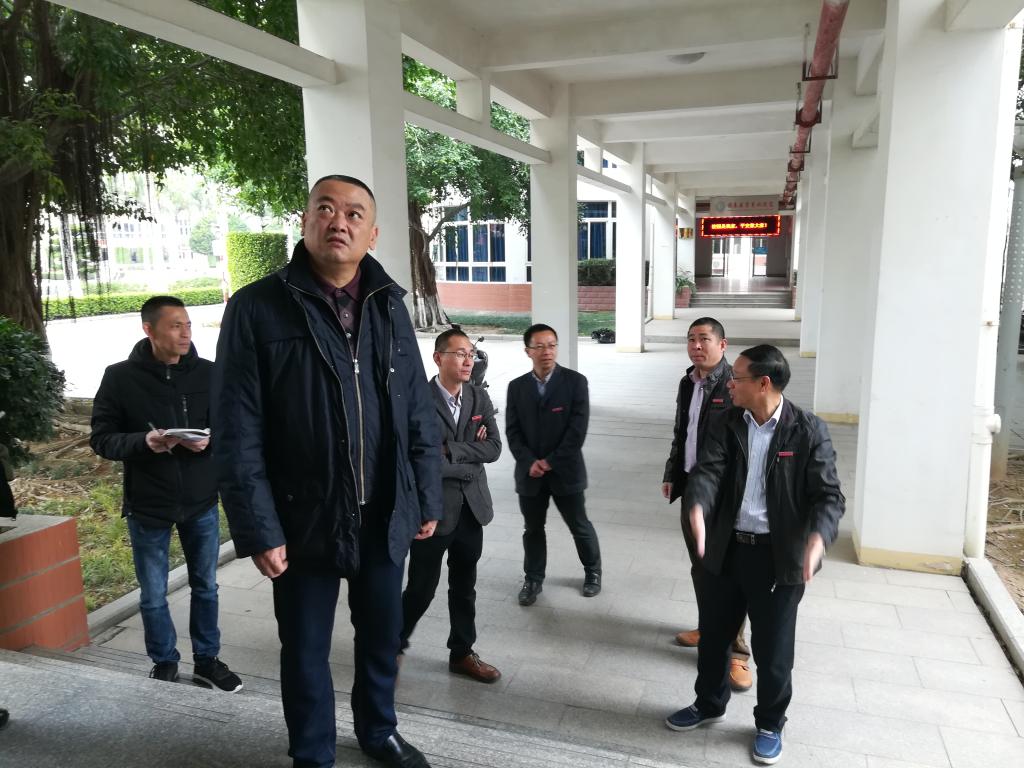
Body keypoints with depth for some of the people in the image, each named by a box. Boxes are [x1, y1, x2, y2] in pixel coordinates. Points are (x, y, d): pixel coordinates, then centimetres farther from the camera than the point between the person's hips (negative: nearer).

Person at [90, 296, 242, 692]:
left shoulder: (209, 373, -5)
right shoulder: (120, 377, -8)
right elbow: (101, 438, -6)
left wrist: (210, 441, -21)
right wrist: (143, 442, -24)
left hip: (202, 502, 1)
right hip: (147, 506, -1)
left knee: (205, 587, 15)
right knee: (153, 595, 13)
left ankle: (207, 661, 32)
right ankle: (164, 664, 33)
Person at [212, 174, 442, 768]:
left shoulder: (390, 305, 3)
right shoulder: (257, 308, -9)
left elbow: (419, 414, 6)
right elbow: (237, 434, -11)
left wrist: (428, 498, 6)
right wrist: (258, 529, -13)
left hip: (385, 516, 4)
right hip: (304, 520, -3)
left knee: (382, 636, 21)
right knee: (306, 651, 15)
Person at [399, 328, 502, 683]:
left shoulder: (479, 397, 5)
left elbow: (494, 447, -4)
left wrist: (450, 450, -15)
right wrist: (472, 458, -12)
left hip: (472, 508, 6)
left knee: (464, 587, 17)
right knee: (421, 589, 6)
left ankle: (462, 653, 33)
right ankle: (393, 643, 31)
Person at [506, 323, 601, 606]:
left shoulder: (575, 381, -7)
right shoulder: (517, 387, 2)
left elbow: (578, 429, -13)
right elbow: (512, 431, 0)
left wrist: (550, 462, -14)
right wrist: (530, 463, -14)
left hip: (565, 470, -2)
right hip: (529, 472, 2)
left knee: (580, 526, 12)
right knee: (532, 529, 14)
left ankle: (593, 571, 36)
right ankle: (533, 579, 32)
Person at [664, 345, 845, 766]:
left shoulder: (809, 430, -10)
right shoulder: (725, 424, -1)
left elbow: (828, 494, -14)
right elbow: (707, 471, -14)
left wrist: (816, 540, -33)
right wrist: (697, 510, -35)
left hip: (779, 556, -3)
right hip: (726, 549, 4)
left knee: (773, 648, 10)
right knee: (713, 634, 18)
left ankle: (770, 724, 34)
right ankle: (709, 704, 42)